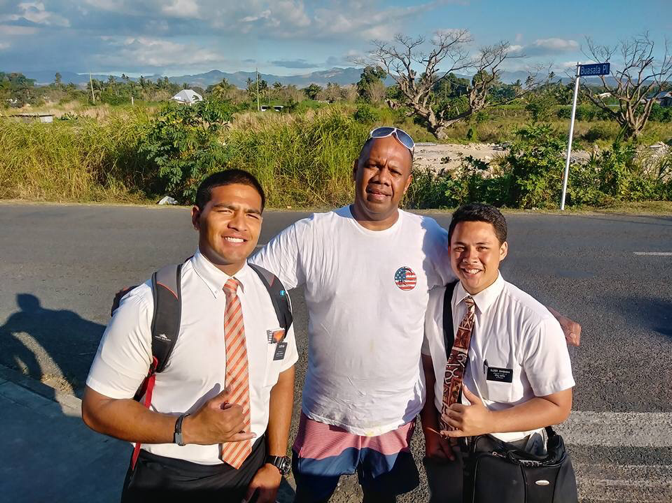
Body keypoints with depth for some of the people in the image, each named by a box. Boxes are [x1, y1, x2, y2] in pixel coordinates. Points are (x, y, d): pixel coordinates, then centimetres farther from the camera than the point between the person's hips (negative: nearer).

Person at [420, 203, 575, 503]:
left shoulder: (535, 322, -24)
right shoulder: (432, 303, -11)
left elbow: (558, 406, -16)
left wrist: (489, 422, -27)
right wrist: (430, 430, -8)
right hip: (447, 450, 3)